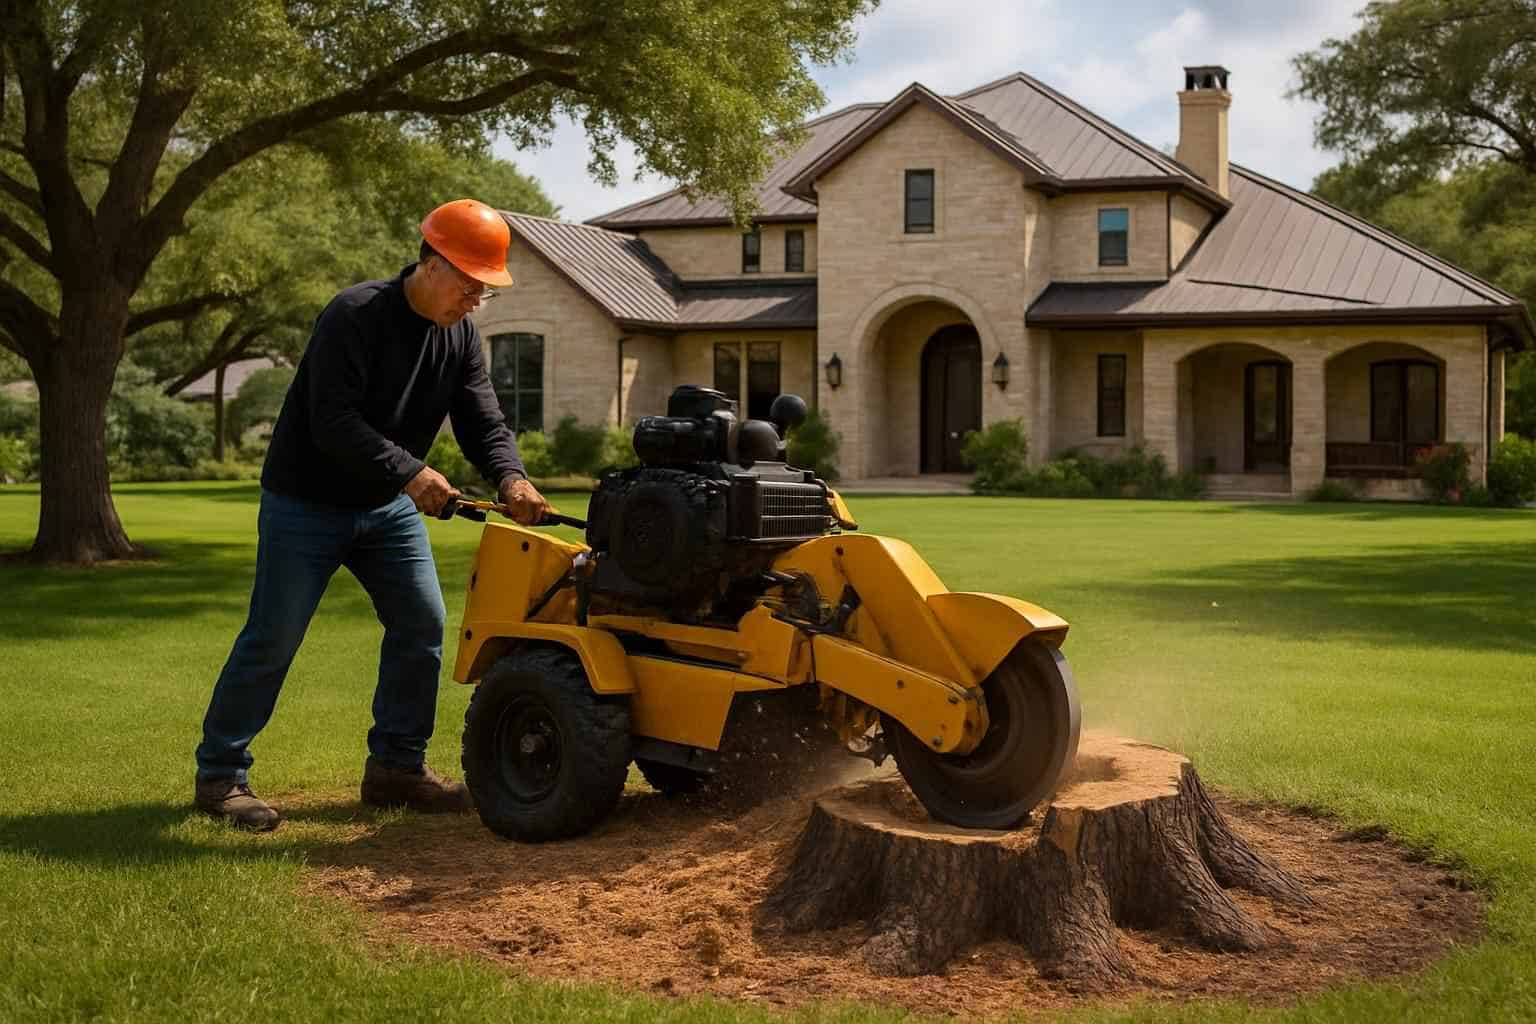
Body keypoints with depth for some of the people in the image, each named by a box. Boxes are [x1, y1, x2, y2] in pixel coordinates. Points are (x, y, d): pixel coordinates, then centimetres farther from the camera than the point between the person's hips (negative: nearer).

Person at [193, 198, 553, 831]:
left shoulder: (461, 335, 0)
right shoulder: (355, 316, -23)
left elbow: (482, 423, -4)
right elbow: (333, 423, -30)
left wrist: (510, 478, -25)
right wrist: (409, 473, -38)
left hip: (388, 507, 7)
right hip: (305, 504, -7)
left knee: (422, 624, 2)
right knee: (273, 637, -4)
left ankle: (396, 767, 14)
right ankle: (220, 775, 9)